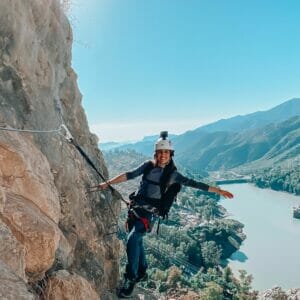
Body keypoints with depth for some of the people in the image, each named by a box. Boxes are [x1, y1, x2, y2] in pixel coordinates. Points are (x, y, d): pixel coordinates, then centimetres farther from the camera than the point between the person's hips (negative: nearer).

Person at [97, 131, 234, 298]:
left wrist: (218, 190, -5)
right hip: (135, 208, 4)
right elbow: (129, 175, -3)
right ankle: (142, 272, 37)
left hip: (150, 213, -4)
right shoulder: (148, 166, 2)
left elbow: (194, 183, -4)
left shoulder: (172, 174, -4)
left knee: (132, 239, -20)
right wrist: (108, 183, -10)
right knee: (137, 241, 14)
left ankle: (131, 279, -3)